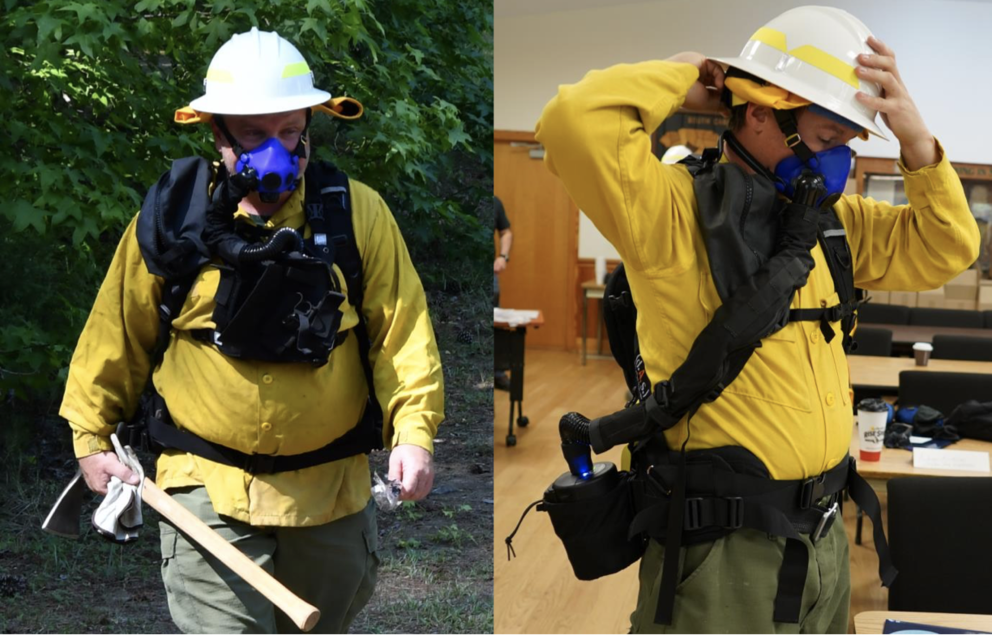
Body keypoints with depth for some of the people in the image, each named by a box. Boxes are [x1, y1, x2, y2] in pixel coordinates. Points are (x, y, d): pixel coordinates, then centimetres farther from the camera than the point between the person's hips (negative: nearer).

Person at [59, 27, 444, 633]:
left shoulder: (357, 213, -4)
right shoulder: (173, 216, -5)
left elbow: (402, 329, -4)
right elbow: (118, 332, 5)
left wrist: (414, 430, -16)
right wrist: (91, 435, 8)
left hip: (331, 491, 2)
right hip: (209, 487, -2)